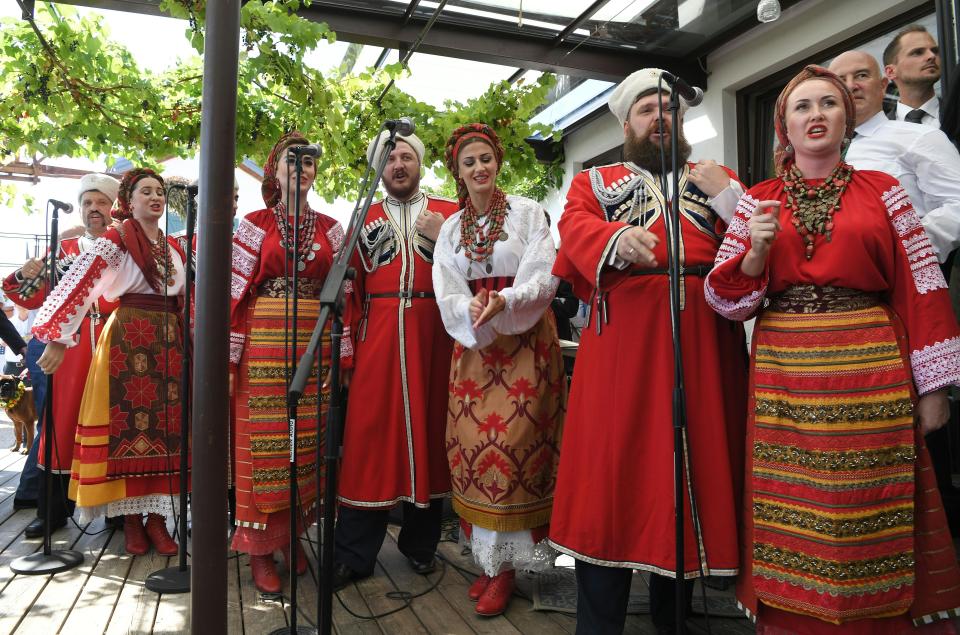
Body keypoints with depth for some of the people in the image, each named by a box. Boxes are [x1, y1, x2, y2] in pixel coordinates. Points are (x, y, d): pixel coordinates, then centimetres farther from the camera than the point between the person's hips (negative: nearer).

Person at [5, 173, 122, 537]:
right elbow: (35, 299, 11)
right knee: (61, 422, 4)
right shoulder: (63, 250, 15)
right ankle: (53, 510, 14)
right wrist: (26, 277, -7)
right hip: (70, 348, 2)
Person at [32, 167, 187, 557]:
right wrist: (60, 339, -21)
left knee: (165, 427, 3)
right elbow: (80, 283, -13)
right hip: (127, 338, -5)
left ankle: (157, 517, 10)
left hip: (169, 342, 5)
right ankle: (131, 519, 8)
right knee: (128, 423, -3)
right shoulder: (117, 238, -3)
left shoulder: (173, 248, 16)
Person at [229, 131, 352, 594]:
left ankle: (291, 533, 24)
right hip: (264, 346, -2)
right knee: (262, 442, 1)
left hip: (315, 345, 3)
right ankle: (260, 548, 12)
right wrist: (228, 355, -7)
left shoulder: (329, 229, 11)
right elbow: (235, 291, -1)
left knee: (306, 442, 7)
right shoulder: (254, 224, 4)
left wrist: (344, 354, 4)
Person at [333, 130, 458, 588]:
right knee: (369, 436, -1)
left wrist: (443, 240, -11)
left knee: (428, 430, 6)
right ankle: (354, 554, 10)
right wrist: (353, 337, -2)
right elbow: (353, 286, 8)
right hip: (377, 338, 1)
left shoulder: (449, 213, 10)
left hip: (432, 336, 0)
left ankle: (421, 545, 22)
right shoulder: (365, 219, 15)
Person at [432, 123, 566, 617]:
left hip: (525, 341, -4)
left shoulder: (528, 213, 1)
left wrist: (503, 303, -25)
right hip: (472, 344, 4)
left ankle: (506, 562, 5)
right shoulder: (451, 227, 12)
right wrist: (471, 308, -19)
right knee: (471, 442, 0)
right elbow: (445, 293, 3)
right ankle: (488, 555, 14)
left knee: (512, 441, -8)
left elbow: (544, 279, -8)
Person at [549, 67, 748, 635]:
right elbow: (576, 228, -6)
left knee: (692, 466, 7)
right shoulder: (594, 183, 16)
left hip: (704, 338, 3)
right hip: (622, 339, -2)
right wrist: (619, 239, -26)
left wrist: (727, 195, -6)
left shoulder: (717, 179, 21)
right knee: (612, 467, -3)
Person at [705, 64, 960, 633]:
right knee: (790, 518, 4)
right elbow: (726, 298, 5)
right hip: (784, 374, 0)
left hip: (871, 372, 0)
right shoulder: (759, 200, 8)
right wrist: (755, 252, -13)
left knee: (870, 519, 5)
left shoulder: (882, 191, 7)